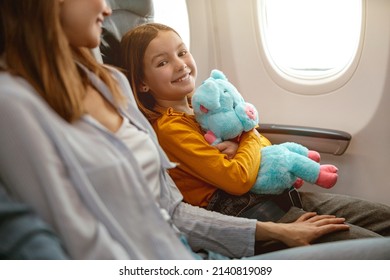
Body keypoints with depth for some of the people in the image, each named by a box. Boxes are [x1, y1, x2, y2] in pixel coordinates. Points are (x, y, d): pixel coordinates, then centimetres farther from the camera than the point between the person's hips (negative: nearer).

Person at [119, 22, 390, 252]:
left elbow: (262, 143, 17)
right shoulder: (168, 128, -15)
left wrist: (240, 143, -7)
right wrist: (251, 137, -3)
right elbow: (238, 179, -22)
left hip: (273, 195, 9)